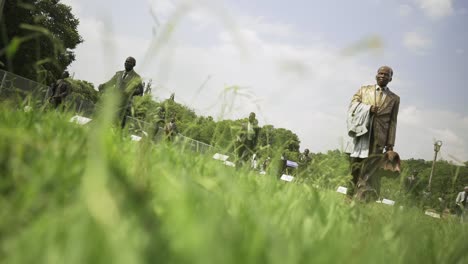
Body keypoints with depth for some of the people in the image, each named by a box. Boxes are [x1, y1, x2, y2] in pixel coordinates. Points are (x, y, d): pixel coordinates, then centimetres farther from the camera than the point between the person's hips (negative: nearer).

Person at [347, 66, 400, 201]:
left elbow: (393, 122, 6)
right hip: (362, 133, 1)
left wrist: (390, 143, -1)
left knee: (371, 170, -6)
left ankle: (363, 199, -9)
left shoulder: (394, 98, 11)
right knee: (355, 167, -1)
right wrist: (368, 108, -13)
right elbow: (353, 104, 5)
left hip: (379, 137, -1)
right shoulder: (364, 90, 16)